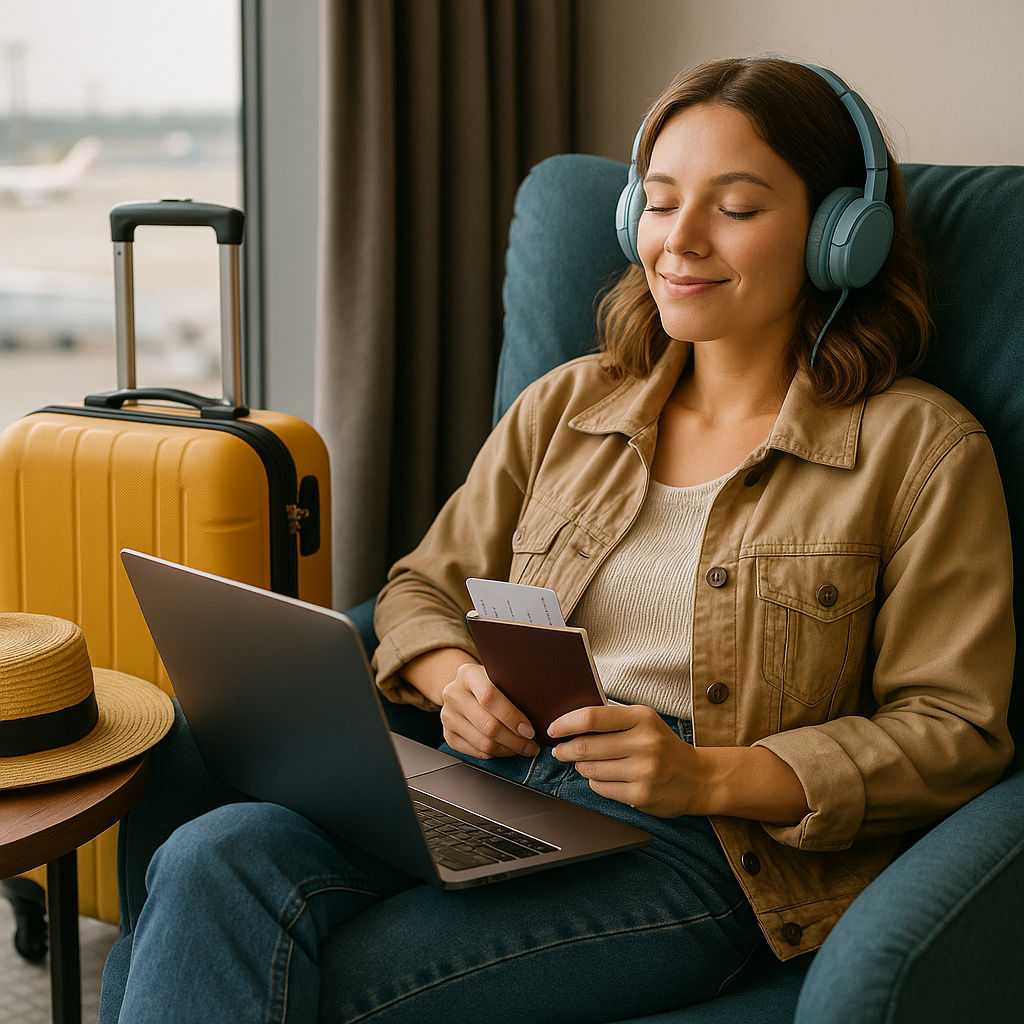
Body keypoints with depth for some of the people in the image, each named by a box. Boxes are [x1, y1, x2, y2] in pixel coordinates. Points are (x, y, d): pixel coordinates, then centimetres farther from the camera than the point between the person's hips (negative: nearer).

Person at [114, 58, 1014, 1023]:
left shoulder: (924, 448, 2)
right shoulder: (563, 404, 16)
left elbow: (955, 732, -3)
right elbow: (425, 588, 22)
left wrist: (709, 775, -16)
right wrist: (458, 680, -3)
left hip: (708, 843, -4)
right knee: (212, 858, -26)